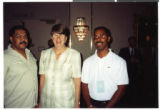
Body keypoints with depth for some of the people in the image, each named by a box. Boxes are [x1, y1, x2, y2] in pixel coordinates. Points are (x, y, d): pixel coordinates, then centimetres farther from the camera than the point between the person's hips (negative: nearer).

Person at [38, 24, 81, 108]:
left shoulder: (74, 54, -11)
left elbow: (77, 82, -8)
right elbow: (42, 78, 3)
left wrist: (77, 104, -5)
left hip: (66, 103, -2)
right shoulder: (44, 54, 0)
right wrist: (40, 102, 5)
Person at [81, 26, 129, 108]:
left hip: (110, 105, -2)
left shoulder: (120, 62, -9)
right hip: (92, 104, 2)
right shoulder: (87, 62, 0)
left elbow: (121, 88, -9)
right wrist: (90, 105, -10)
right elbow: (84, 85, 1)